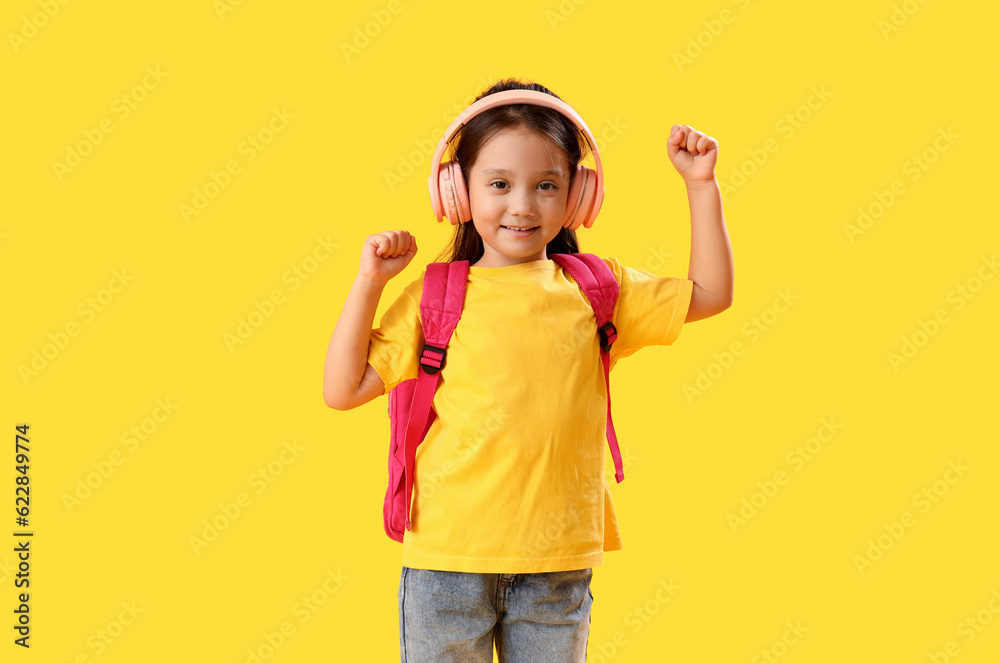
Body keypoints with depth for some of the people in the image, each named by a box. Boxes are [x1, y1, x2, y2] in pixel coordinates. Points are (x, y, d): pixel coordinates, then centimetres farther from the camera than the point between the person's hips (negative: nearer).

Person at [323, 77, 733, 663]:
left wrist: (702, 186, 6)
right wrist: (368, 284, -7)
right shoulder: (436, 296, -1)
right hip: (449, 557, -2)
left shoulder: (595, 289, 7)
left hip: (558, 567, 2)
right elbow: (343, 390, -1)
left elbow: (710, 294, 12)